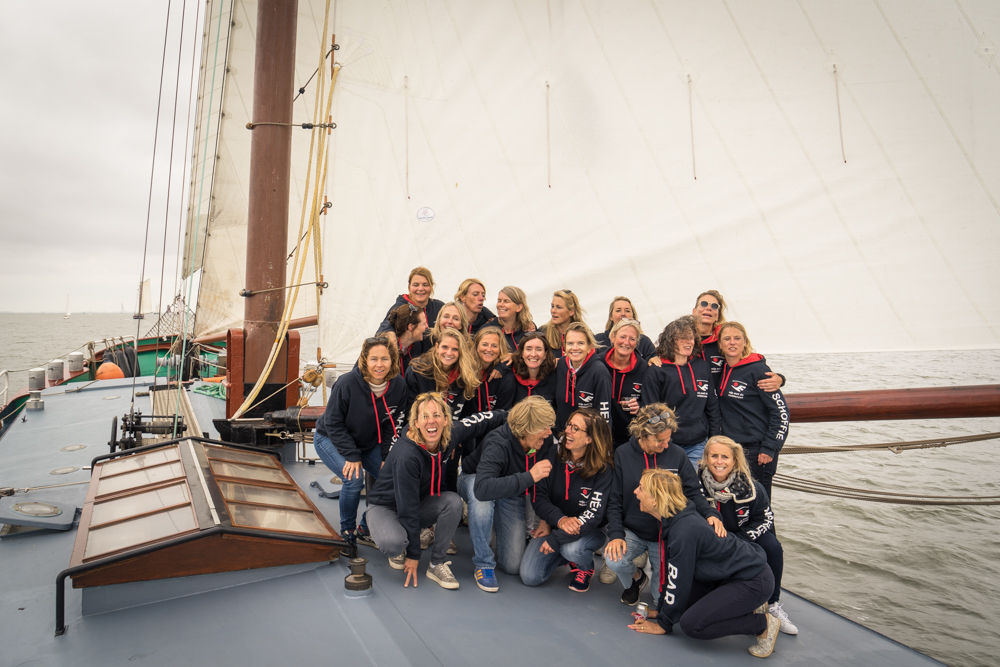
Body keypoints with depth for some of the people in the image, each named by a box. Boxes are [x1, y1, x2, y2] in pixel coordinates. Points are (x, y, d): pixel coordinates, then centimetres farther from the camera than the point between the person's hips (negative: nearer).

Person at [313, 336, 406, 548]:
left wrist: (386, 457, -8)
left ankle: (366, 529, 13)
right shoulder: (348, 384, -30)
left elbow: (392, 424, -3)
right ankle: (347, 531, 1)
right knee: (354, 478, -25)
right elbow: (333, 423, -21)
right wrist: (352, 455, -25)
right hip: (329, 439, -5)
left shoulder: (398, 385, -16)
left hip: (368, 443, 5)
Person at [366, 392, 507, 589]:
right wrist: (413, 555, -21)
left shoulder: (449, 435, -18)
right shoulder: (406, 456, -35)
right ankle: (398, 552, 4)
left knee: (454, 502, -22)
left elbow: (477, 421, 3)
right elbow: (407, 507, -28)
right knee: (393, 542, -35)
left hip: (421, 502, 5)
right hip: (385, 507, -5)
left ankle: (437, 564, -7)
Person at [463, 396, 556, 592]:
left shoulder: (547, 442, -22)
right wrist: (529, 477, -52)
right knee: (482, 495, -43)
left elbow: (547, 482, -3)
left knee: (513, 566, -6)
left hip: (513, 495, 4)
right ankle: (483, 563, -21)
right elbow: (482, 488, -54)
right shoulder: (497, 445, -38)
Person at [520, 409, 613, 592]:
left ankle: (585, 568, 2)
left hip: (588, 530, -3)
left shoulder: (603, 470, -17)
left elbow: (595, 514, -22)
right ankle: (565, 556, 18)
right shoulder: (555, 458, -9)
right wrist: (559, 519, -28)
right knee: (529, 577, -12)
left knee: (570, 547, -36)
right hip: (552, 526, 3)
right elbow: (539, 497, -8)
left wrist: (556, 538, -27)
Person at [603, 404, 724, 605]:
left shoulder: (677, 455, -6)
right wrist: (616, 534, -17)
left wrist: (710, 513, -21)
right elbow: (614, 500, -5)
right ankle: (636, 578, 10)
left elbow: (694, 492, -1)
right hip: (632, 531, 0)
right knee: (614, 560, -28)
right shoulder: (623, 454, -7)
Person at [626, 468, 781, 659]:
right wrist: (661, 609, 13)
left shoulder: (684, 532, -30)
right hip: (731, 572, 9)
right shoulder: (671, 520, -2)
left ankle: (763, 624, -3)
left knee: (691, 624, -17)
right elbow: (670, 571, 8)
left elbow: (679, 583, -19)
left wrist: (663, 624, -6)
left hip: (753, 580, -9)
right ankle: (746, 606, 17)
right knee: (684, 603, 9)